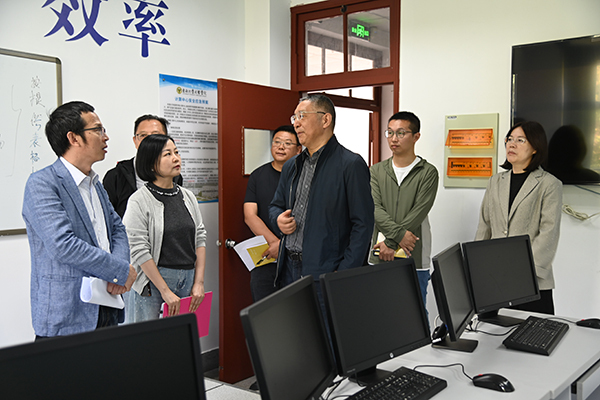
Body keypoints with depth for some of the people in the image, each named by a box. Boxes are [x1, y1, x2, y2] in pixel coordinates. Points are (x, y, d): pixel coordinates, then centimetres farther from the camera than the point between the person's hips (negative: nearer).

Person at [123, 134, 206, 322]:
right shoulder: (139, 201, -8)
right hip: (152, 282, -5)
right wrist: (166, 292, -14)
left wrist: (199, 282, 2)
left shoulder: (188, 197, 10)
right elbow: (139, 251, -12)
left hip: (188, 279, 5)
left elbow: (200, 238, 10)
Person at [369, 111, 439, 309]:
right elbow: (374, 208, -3)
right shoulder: (376, 171, 10)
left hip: (414, 260, -3)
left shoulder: (428, 173, 1)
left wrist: (391, 243, -14)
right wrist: (398, 234, -17)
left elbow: (418, 213, -9)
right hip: (379, 258, 3)